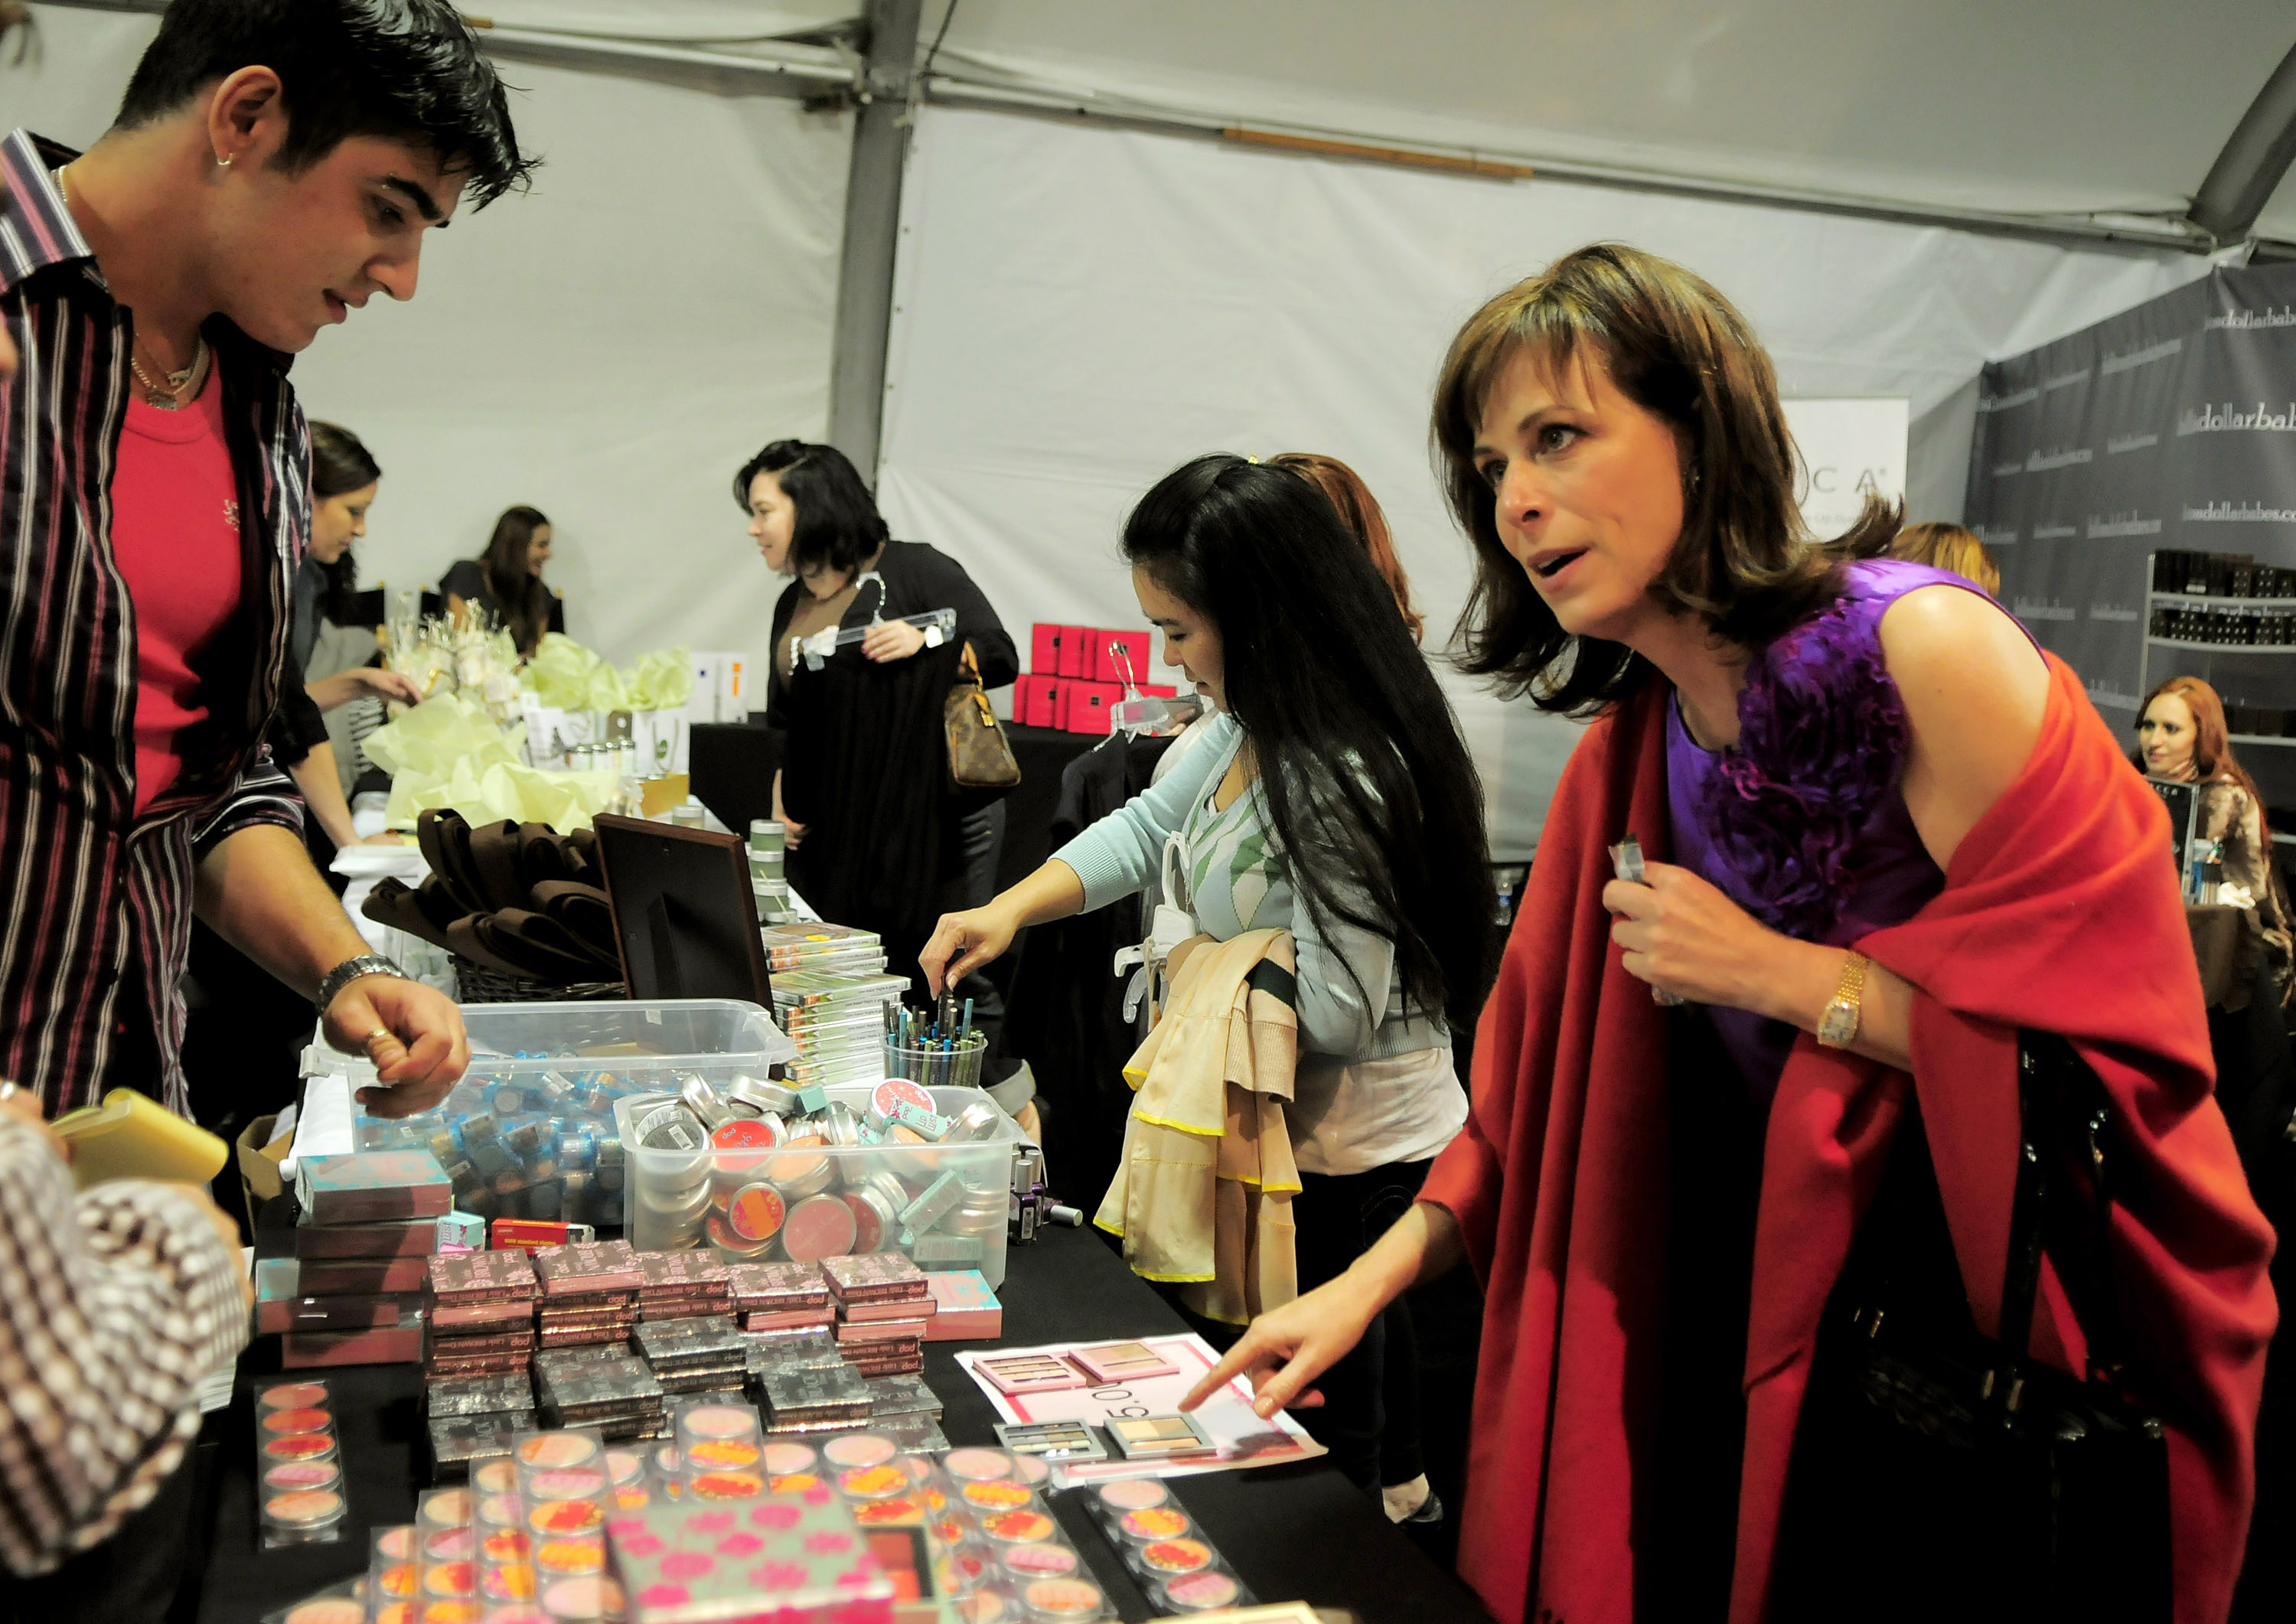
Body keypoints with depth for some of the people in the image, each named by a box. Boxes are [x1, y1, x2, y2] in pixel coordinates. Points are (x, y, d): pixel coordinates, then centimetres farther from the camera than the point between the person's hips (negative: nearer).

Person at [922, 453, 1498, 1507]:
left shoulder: (1340, 781, -28)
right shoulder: (1252, 730, 1)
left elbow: (1338, 1008, -27)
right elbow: (1149, 825, 12)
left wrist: (1204, 967, -11)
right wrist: (1012, 909, 0)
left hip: (1352, 1170, -9)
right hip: (1296, 1142, 9)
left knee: (1314, 1461, 9)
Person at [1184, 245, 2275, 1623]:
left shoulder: (1923, 652, -19)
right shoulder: (1625, 750, 1)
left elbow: (2114, 1045, -19)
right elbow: (1539, 1083, 8)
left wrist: (1777, 972, -19)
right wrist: (1368, 1284, 3)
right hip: (1767, 1329, 6)